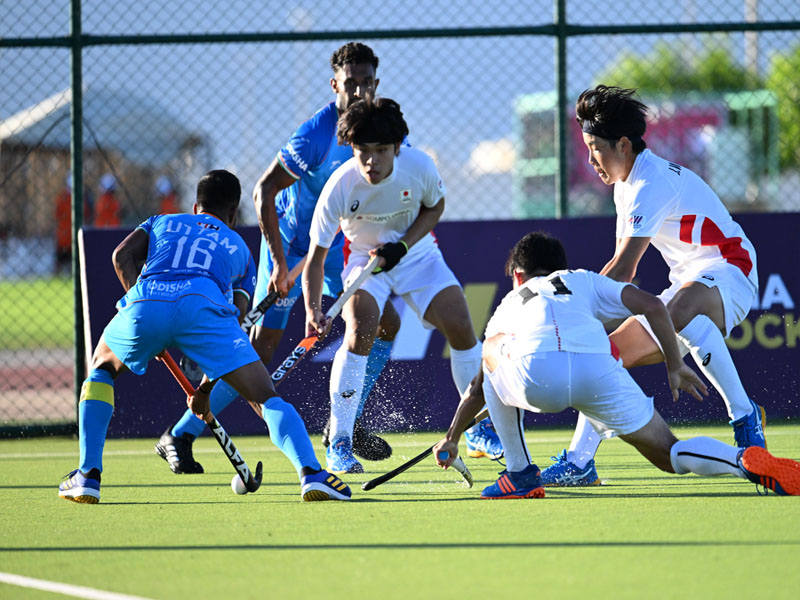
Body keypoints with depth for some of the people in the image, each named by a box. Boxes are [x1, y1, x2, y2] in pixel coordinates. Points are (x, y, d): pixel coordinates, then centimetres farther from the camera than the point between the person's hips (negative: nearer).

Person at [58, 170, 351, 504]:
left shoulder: (162, 223, 39)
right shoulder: (240, 250, 37)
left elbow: (123, 255, 16)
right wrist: (205, 389, 36)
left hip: (144, 302, 1)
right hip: (202, 304, -1)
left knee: (102, 368, 31)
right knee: (265, 396, 3)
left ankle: (87, 477, 19)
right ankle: (310, 473, -21)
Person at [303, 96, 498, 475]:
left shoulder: (419, 166, -24)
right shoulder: (339, 188, -29)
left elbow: (435, 206, -1)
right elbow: (316, 257, -24)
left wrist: (403, 246, -17)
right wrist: (313, 310, -38)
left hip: (415, 251, 2)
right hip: (364, 257, -2)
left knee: (460, 327, -9)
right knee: (360, 330, -26)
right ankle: (339, 447, -19)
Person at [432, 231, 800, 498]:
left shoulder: (509, 305, 39)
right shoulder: (583, 281, 38)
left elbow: (478, 389, 47)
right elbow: (652, 306, 20)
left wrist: (452, 438, 62)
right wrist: (674, 366, 28)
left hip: (535, 378, 0)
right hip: (598, 372, 1)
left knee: (493, 350, 34)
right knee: (670, 456, 12)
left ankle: (520, 473, 30)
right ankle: (747, 462, -20)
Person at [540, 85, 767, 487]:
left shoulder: (652, 183, -18)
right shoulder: (626, 185, 14)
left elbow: (623, 270, -23)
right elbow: (621, 267, 18)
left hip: (729, 274, -10)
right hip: (690, 283, 10)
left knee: (680, 311, -43)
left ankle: (745, 416, -35)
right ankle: (579, 462, 8)